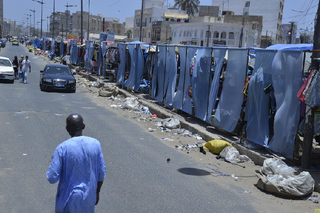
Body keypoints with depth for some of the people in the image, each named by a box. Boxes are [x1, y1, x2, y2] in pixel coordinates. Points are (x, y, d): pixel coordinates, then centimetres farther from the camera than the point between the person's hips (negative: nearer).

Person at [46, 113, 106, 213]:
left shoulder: (62, 148, -19)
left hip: (69, 198, -3)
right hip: (89, 196, 3)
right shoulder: (95, 144, -9)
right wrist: (97, 192, 12)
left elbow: (52, 178, -16)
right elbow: (101, 173, -2)